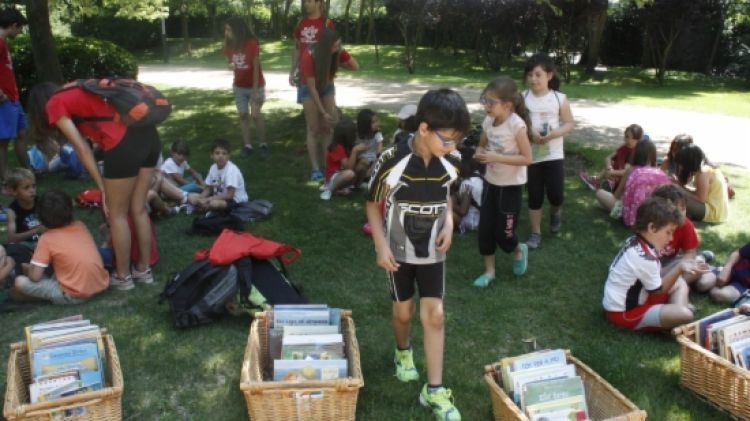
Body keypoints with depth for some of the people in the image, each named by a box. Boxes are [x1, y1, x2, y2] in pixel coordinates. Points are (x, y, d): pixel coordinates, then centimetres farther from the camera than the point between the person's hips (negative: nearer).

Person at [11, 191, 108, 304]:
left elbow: (35, 276, -9)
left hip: (75, 295, -6)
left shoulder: (47, 239, -5)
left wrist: (28, 269, 15)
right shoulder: (81, 226, 9)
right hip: (101, 285, 6)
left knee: (20, 282, -1)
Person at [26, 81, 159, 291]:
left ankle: (123, 276, 24)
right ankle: (144, 270, 31)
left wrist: (103, 189, 5)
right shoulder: (77, 92, 32)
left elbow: (82, 148, 2)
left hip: (124, 145, -7)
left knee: (117, 215, 11)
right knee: (138, 209, 19)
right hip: (149, 134, 7)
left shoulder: (54, 105, 11)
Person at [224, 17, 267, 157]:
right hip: (239, 87, 5)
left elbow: (256, 68, -18)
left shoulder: (252, 43, -19)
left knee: (256, 115, -5)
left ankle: (263, 144, 9)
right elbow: (232, 64, 9)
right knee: (243, 115, 5)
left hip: (255, 86, -5)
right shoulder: (230, 45, -3)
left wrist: (255, 90, -19)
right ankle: (247, 145, 11)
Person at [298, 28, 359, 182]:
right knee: (314, 129, -6)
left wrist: (341, 52, -29)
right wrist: (323, 112, -28)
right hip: (309, 90, -4)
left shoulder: (337, 52, -19)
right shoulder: (309, 57, -32)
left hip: (327, 88, 4)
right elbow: (312, 88, -29)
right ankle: (315, 169, -6)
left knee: (328, 127, -1)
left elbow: (355, 66, -15)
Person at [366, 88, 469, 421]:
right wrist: (381, 245, -16)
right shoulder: (392, 161, -24)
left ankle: (434, 390, 14)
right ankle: (403, 352, 47)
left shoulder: (451, 162, -12)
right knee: (404, 310, 14)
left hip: (433, 250, 3)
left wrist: (448, 223, -8)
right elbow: (374, 204, -10)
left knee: (434, 316, 3)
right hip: (398, 250, -2)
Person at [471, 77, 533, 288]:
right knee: (484, 229, 7)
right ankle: (489, 271, 23)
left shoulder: (517, 125, -21)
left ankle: (519, 250, 35)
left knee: (503, 233, 0)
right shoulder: (488, 122, -3)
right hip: (491, 182, 6)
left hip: (511, 186, -6)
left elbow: (527, 158, -21)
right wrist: (479, 154, -10)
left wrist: (497, 157, -26)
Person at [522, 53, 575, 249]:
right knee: (534, 196, 7)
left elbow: (570, 124, -1)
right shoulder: (522, 98, -4)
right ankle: (536, 232, 22)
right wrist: (530, 133, -20)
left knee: (556, 194, -1)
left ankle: (555, 213, 35)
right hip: (530, 155, 1)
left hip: (553, 155, -1)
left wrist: (553, 134, -19)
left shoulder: (560, 98, -5)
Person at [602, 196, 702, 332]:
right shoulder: (645, 258, -27)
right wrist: (679, 268, -10)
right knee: (685, 315, -28)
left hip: (632, 299, 11)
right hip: (624, 312, -11)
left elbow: (655, 277, 9)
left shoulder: (635, 242, 1)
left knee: (679, 283, 16)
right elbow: (658, 290, -11)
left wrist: (680, 266, 0)